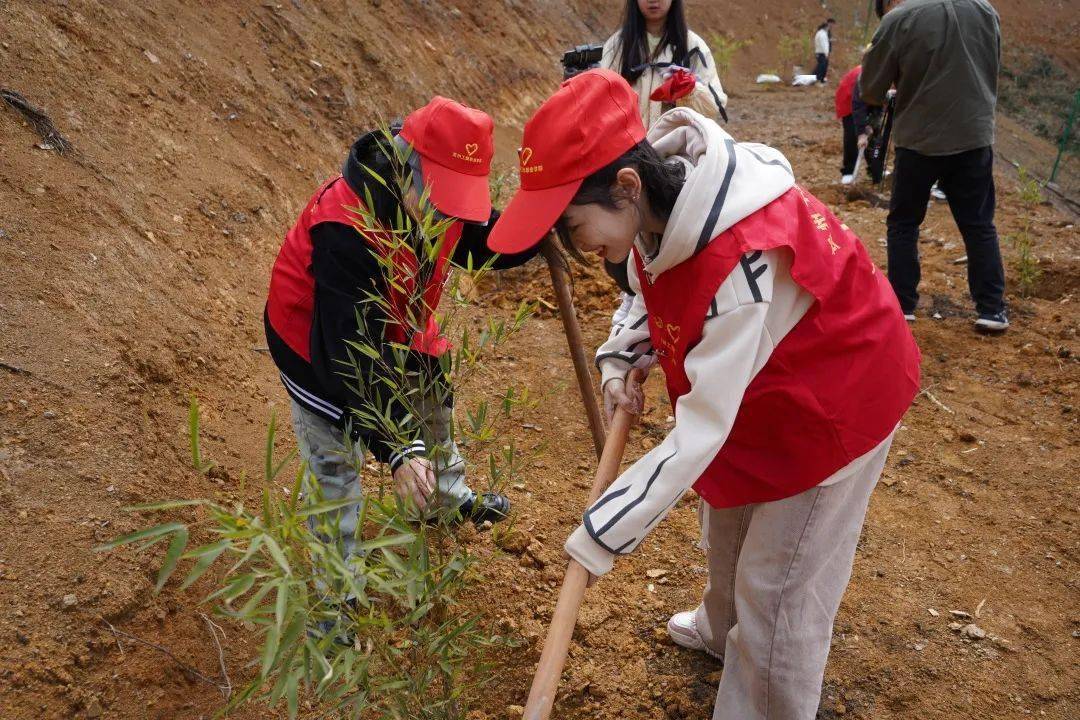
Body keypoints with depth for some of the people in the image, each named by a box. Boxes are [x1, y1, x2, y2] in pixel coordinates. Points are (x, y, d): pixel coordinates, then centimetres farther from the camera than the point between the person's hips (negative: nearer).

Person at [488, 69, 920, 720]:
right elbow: (653, 290, 8)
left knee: (778, 589, 2)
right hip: (763, 385, 9)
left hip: (835, 400, -9)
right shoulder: (662, 204, -16)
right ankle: (724, 629, 57)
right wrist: (622, 362, -10)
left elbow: (701, 433, -35)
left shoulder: (743, 262, -42)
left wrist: (599, 536, -29)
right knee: (730, 521, 28)